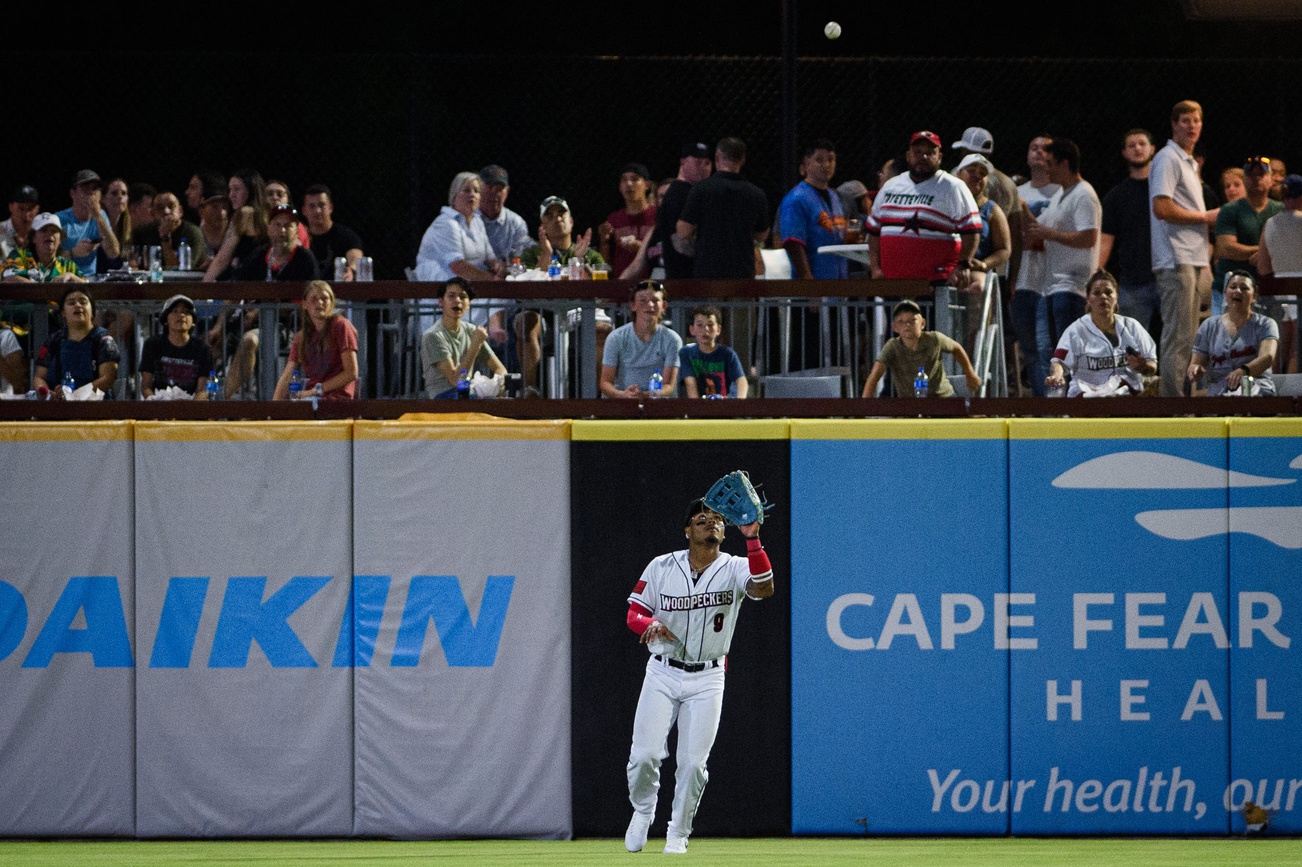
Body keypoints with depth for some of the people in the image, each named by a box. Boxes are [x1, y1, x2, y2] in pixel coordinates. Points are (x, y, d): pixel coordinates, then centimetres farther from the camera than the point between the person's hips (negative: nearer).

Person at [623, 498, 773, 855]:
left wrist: (752, 538, -38)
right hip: (662, 674, 0)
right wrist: (651, 624, -21)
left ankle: (678, 835, 16)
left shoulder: (734, 569, -6)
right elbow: (634, 614, 3)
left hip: (707, 680, 0)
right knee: (645, 755, -9)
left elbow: (764, 588, -27)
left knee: (693, 763, -2)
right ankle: (643, 810, 21)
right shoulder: (662, 567, -2)